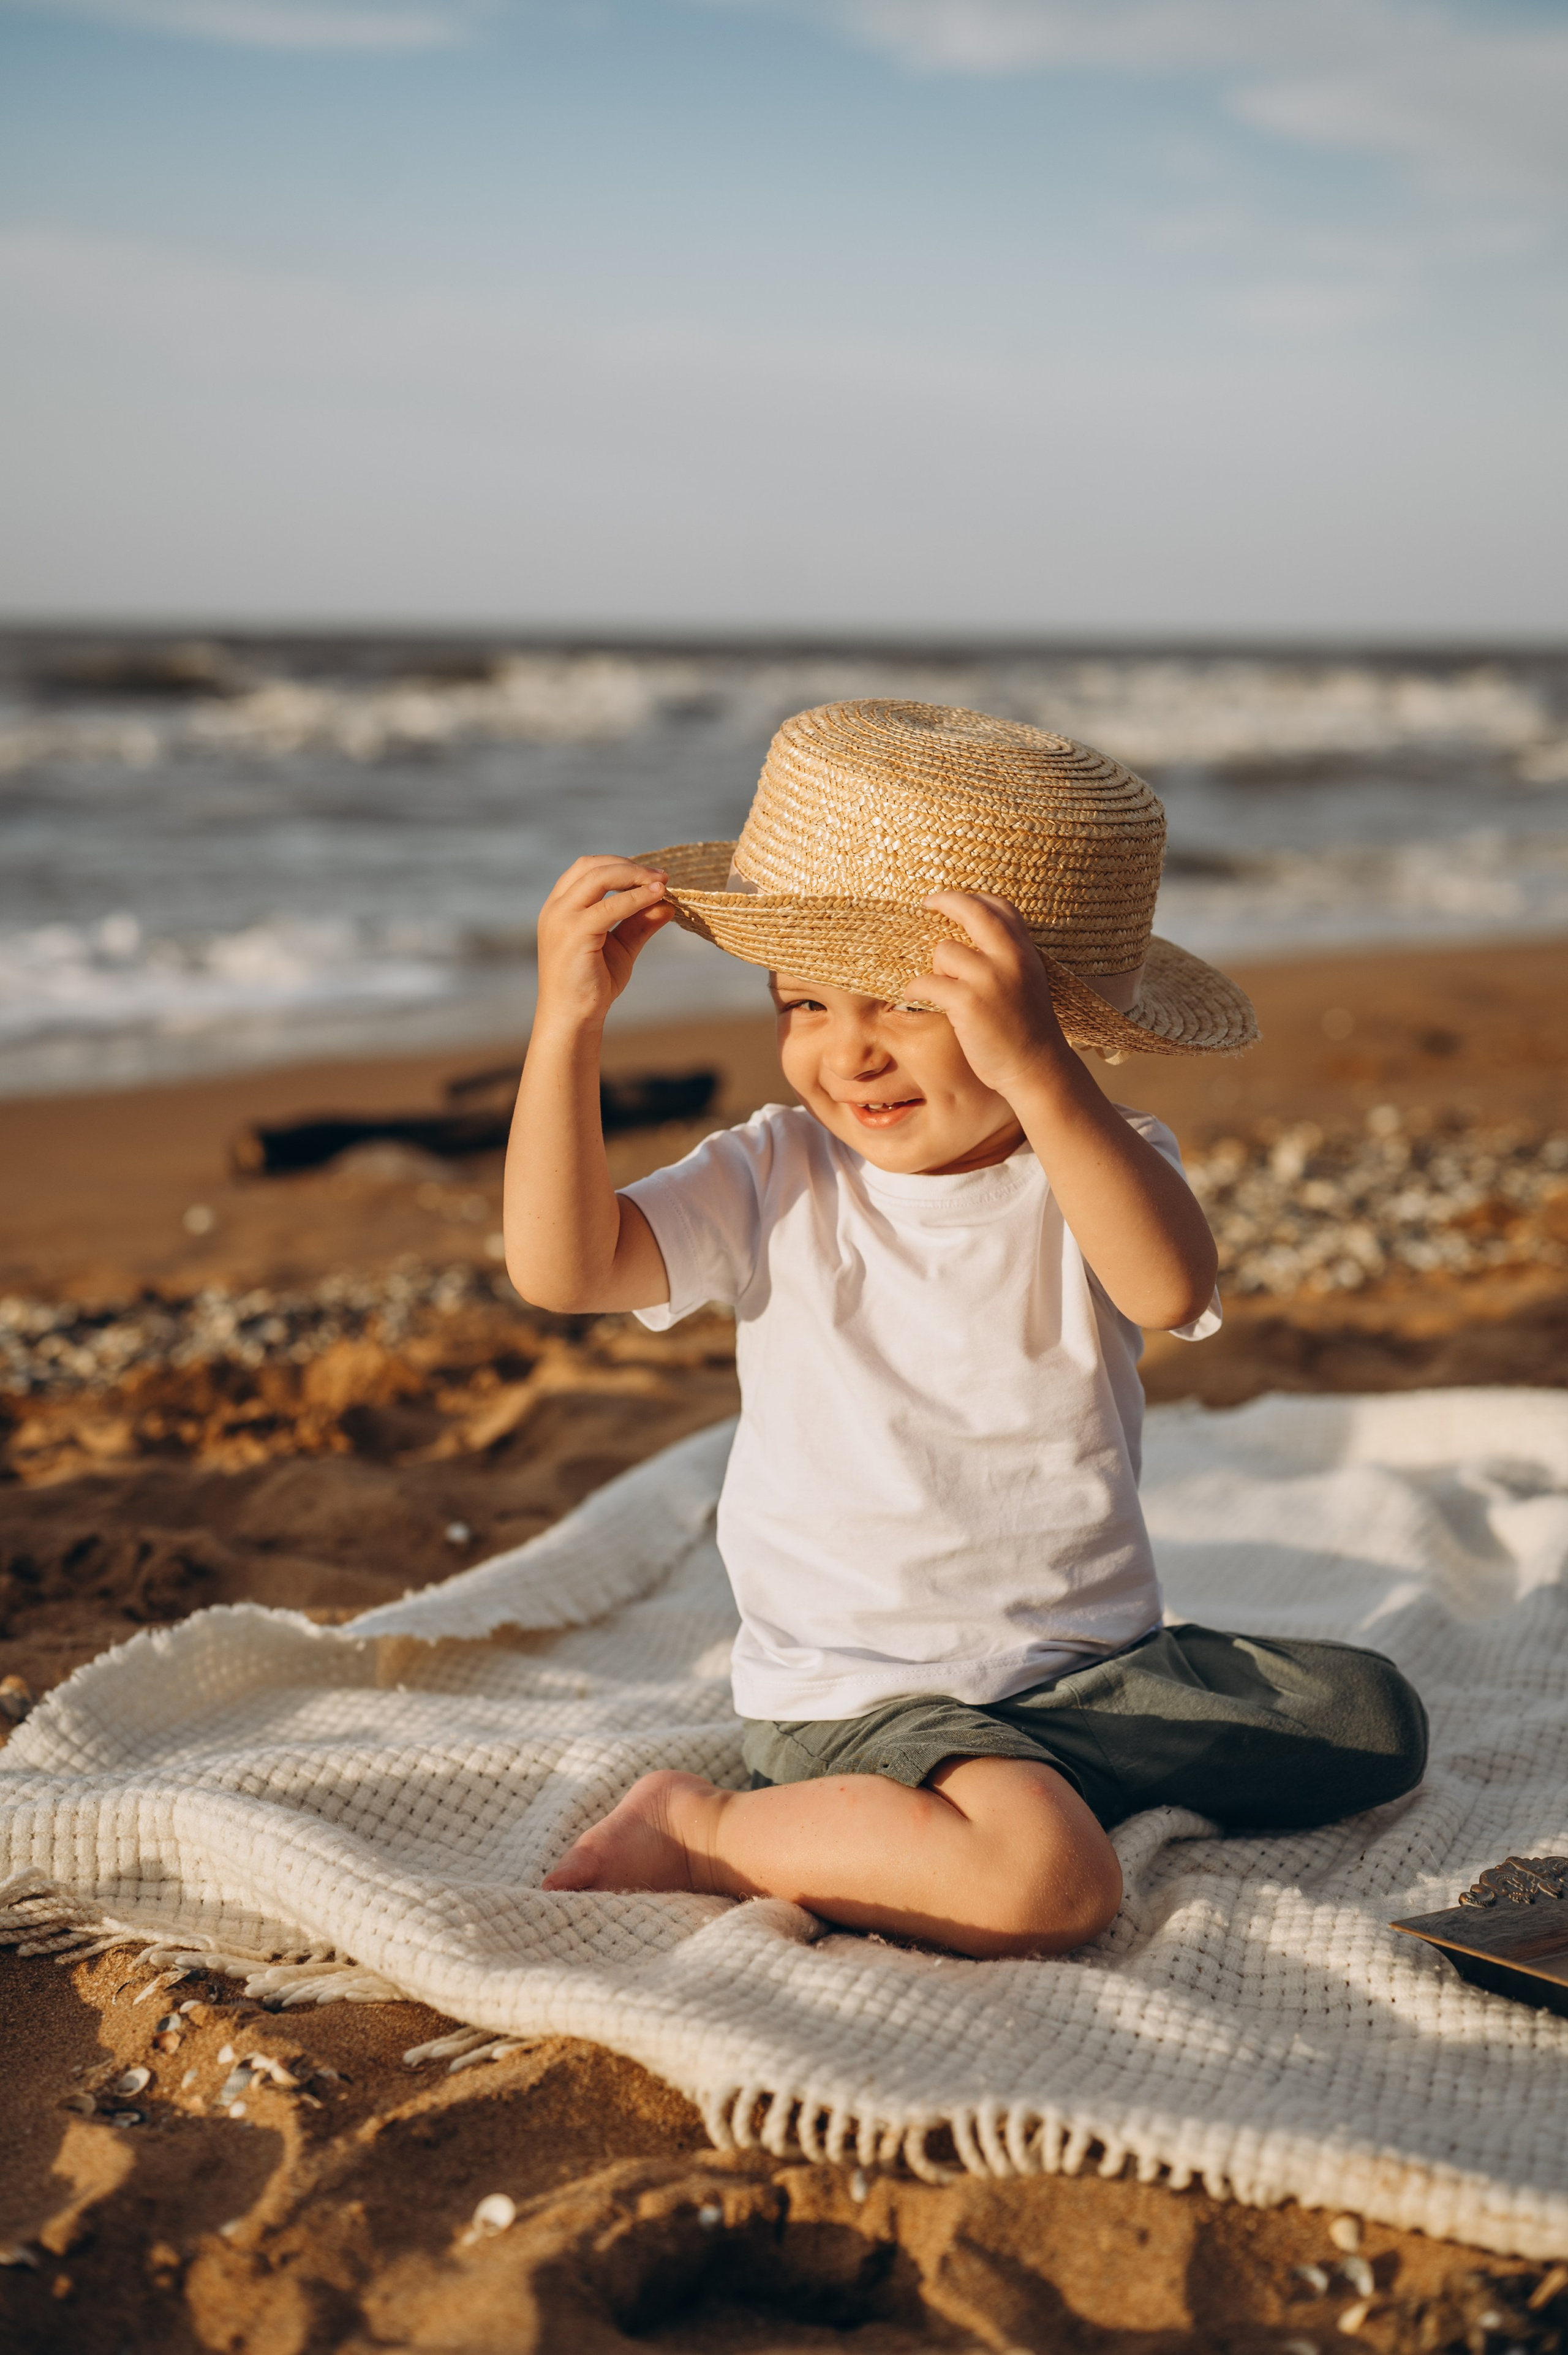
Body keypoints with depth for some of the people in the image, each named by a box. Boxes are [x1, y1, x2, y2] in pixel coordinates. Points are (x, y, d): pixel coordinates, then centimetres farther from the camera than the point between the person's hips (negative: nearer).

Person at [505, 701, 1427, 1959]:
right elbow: (560, 1266, -18)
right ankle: (707, 1828, -8)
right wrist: (568, 1024, -25)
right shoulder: (775, 1184, -6)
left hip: (1100, 1662, 4)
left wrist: (1038, 1072, -43)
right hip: (863, 1698, -4)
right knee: (1046, 1880, -30)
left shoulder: (1100, 1159, -7)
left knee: (1374, 1716, -1)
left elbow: (1170, 1288, -30)